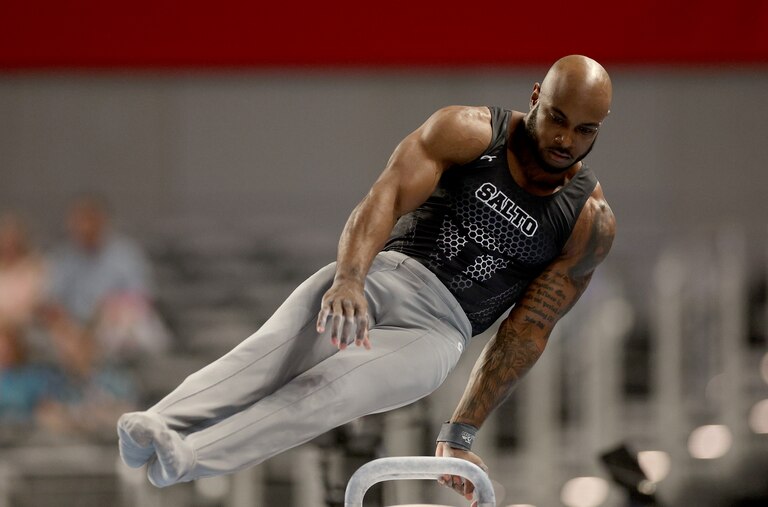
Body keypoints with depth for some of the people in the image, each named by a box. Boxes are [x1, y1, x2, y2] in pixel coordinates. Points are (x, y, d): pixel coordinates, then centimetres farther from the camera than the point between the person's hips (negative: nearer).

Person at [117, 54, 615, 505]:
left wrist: (459, 435, -2)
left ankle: (187, 458, -51)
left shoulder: (591, 224, 0)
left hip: (436, 327, -1)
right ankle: (156, 427, -52)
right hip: (378, 275, 1)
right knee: (273, 352, -29)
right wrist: (349, 281, -38)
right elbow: (385, 198, -18)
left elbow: (527, 333, 1)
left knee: (335, 385, -31)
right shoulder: (468, 133, -3)